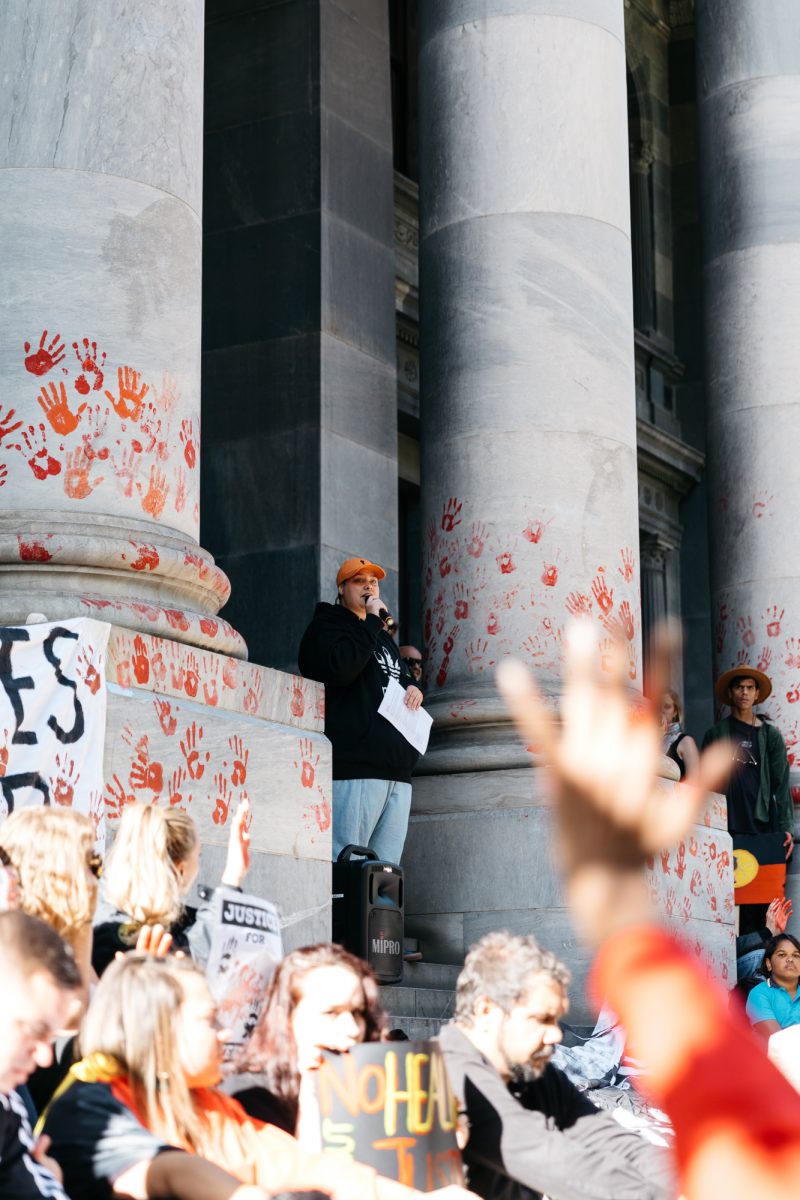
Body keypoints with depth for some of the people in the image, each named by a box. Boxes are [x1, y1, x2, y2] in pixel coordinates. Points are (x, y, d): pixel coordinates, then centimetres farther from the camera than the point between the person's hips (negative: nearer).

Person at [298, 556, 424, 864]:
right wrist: (373, 620, -9)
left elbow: (400, 677, 38)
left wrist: (412, 687, 13)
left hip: (397, 771, 8)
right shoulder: (326, 626, 4)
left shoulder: (382, 637, 28)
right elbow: (340, 668, -16)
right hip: (355, 766, -8)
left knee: (386, 871, 5)